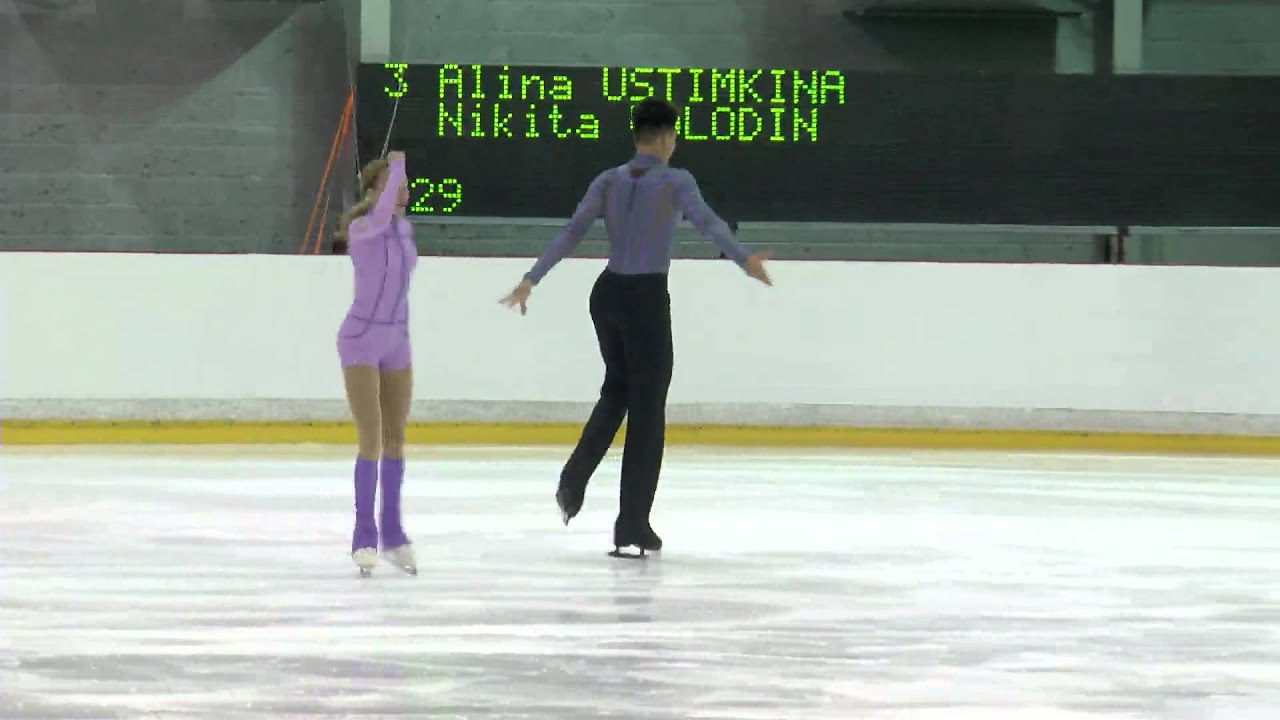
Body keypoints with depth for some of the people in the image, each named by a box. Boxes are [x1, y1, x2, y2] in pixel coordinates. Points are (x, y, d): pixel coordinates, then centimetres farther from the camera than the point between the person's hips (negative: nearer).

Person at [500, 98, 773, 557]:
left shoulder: (608, 182, 4)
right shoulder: (676, 182, -9)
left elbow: (571, 232, -3)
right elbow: (706, 222, -28)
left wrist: (532, 280, -4)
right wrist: (744, 260, -42)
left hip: (608, 294, 5)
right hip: (647, 300, -5)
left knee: (617, 389, 28)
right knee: (647, 410, 3)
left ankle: (573, 483, 13)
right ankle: (632, 527, 4)